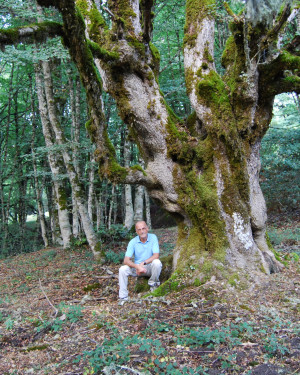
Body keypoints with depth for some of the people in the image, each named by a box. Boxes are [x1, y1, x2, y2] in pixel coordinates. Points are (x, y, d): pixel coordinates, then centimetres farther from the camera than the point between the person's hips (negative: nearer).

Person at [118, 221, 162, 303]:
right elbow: (126, 260, -17)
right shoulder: (133, 242, -10)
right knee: (122, 269, -23)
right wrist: (137, 267, -34)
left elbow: (156, 255, -19)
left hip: (150, 267, -1)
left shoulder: (153, 237, -11)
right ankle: (123, 298, -11)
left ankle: (153, 283, -4)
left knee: (157, 262, -33)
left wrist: (143, 263, -30)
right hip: (137, 268, 2)